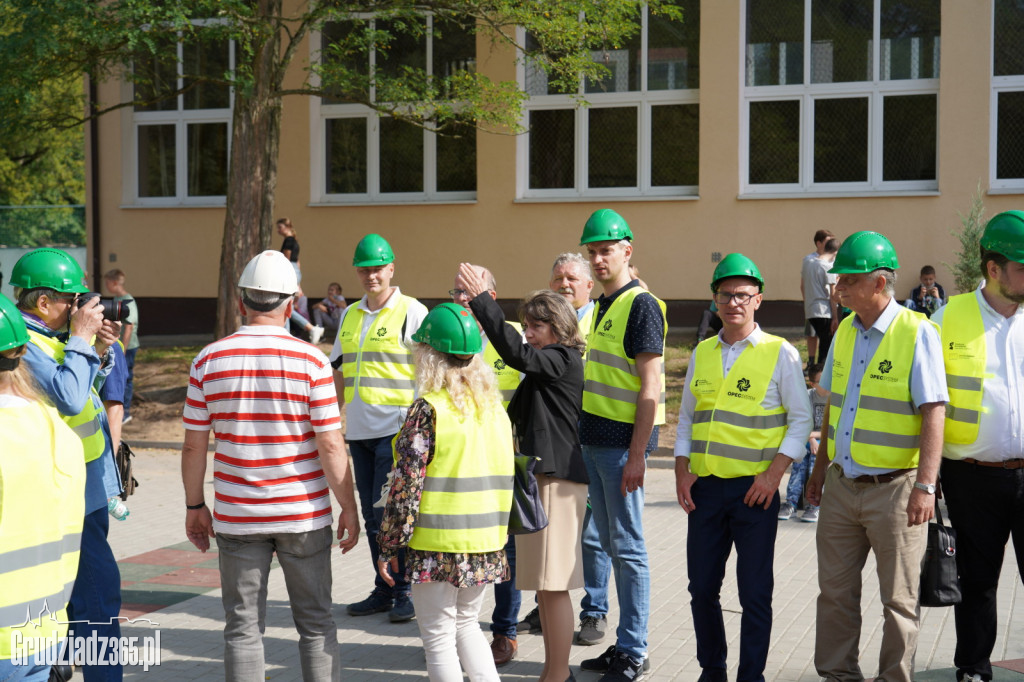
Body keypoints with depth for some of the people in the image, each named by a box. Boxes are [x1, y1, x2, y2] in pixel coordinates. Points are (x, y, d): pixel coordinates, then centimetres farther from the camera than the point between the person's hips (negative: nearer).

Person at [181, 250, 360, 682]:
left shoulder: (209, 360, -3)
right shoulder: (311, 361, -9)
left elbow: (194, 445, 1)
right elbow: (330, 445, -10)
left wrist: (194, 506, 12)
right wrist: (349, 508, 0)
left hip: (236, 516, 1)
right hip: (304, 515, -1)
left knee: (243, 628, 8)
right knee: (316, 624, 11)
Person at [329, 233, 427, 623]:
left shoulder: (412, 312, -5)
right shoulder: (349, 315, 15)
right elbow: (340, 371, 22)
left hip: (396, 429, -7)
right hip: (359, 430, 7)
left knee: (389, 513, -8)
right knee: (371, 516, 10)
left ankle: (404, 591, 4)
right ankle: (383, 591, 20)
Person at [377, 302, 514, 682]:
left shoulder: (429, 409, -14)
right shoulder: (494, 405, 6)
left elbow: (407, 483, -15)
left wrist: (390, 545, -8)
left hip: (437, 545, -6)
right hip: (484, 540, 6)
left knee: (438, 637, 6)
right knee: (467, 625, 22)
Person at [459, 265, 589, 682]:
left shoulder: (563, 360, -11)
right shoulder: (548, 364, 17)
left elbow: (516, 353, -28)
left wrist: (481, 300, -28)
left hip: (557, 479, -10)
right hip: (540, 475, 10)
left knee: (553, 584, -6)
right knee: (543, 584, 15)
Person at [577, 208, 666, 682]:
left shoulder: (641, 305, -12)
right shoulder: (601, 306, 15)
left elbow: (650, 387, -17)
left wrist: (637, 455, -20)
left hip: (623, 440, -9)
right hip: (593, 439, 9)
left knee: (628, 546, -2)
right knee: (611, 544, 13)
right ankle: (626, 644, 22)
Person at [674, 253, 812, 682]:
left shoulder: (780, 353, -2)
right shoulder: (702, 353, 11)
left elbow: (801, 419, -2)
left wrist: (774, 472, -12)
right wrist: (682, 470, 5)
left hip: (754, 488, -4)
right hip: (704, 487, 4)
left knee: (754, 594, 1)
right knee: (702, 589, 10)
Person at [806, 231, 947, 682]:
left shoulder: (916, 333, -11)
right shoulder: (845, 331, 9)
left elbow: (933, 412, -15)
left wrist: (925, 485, -21)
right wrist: (820, 467, 20)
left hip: (894, 488, -6)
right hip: (841, 486, 6)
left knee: (898, 598, 6)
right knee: (835, 591, 12)